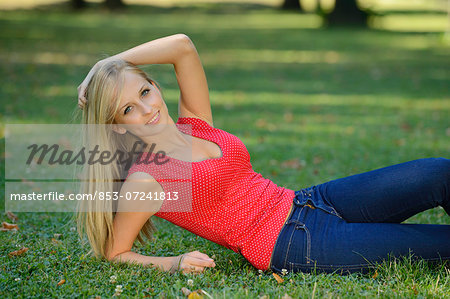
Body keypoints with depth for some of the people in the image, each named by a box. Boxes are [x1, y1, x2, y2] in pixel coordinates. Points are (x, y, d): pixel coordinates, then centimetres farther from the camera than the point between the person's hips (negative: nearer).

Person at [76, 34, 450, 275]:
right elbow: (113, 253, -2)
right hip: (297, 244, -7)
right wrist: (173, 263, -17)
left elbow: (183, 46, 0)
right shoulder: (143, 181, -10)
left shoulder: (194, 123, 7)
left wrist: (106, 66, 4)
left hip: (312, 202, 7)